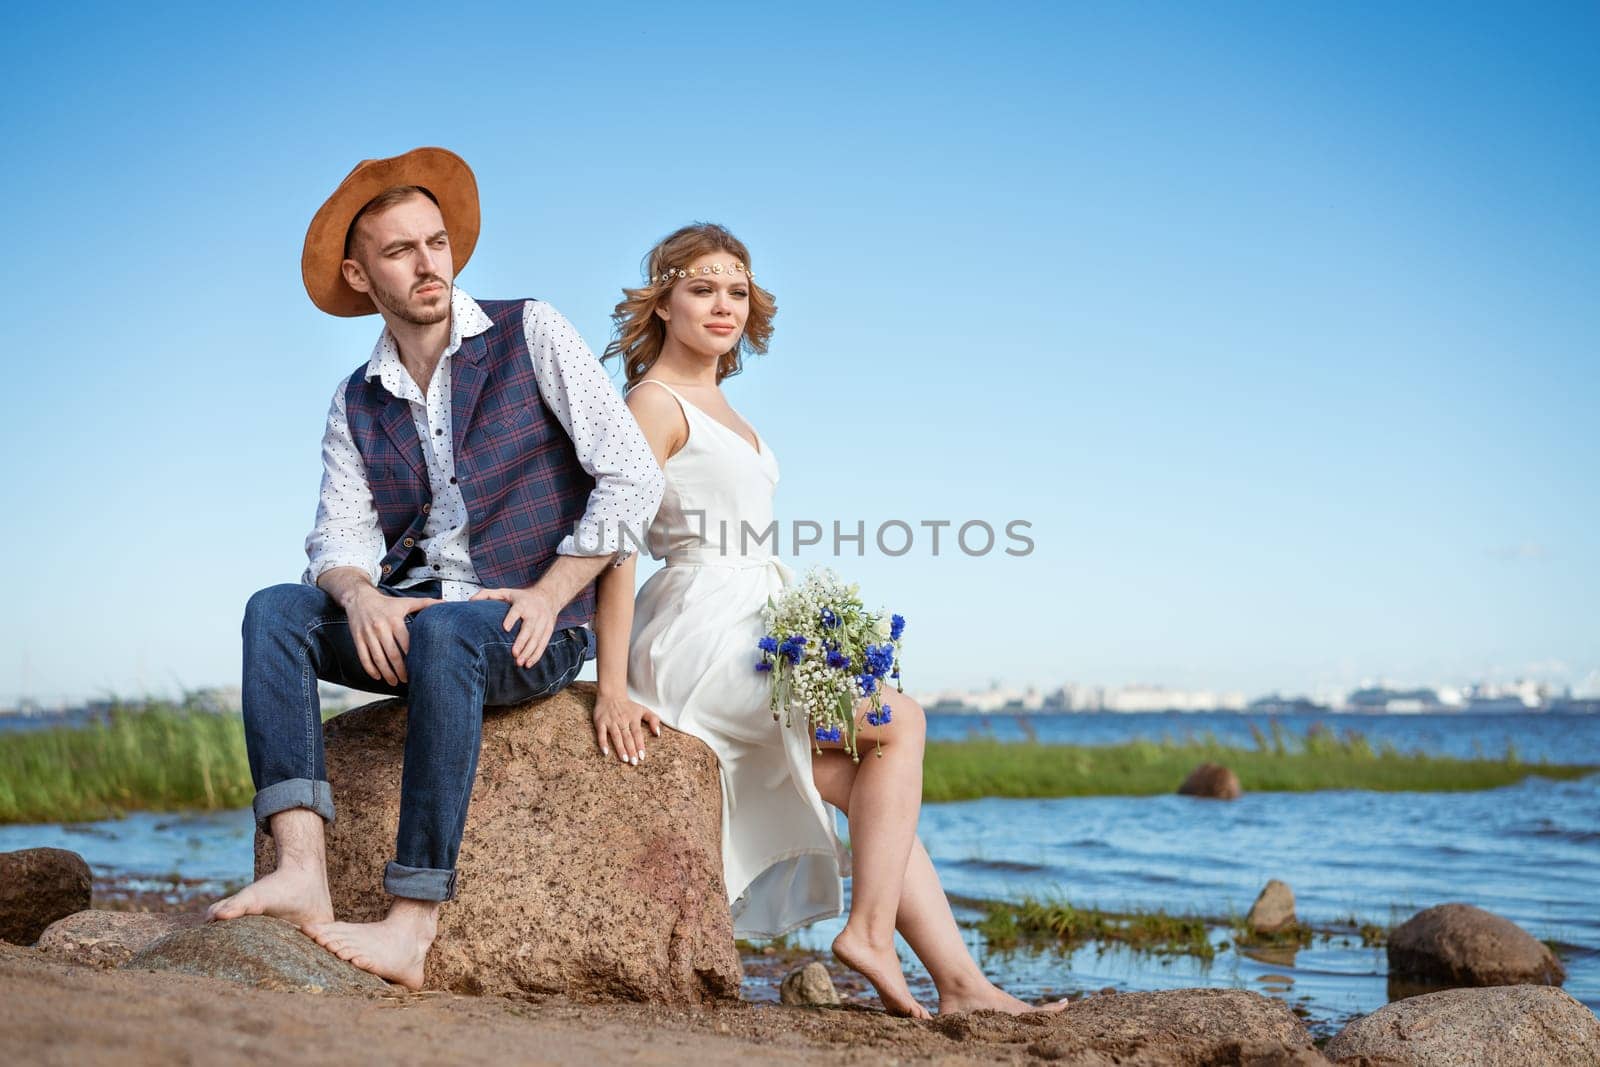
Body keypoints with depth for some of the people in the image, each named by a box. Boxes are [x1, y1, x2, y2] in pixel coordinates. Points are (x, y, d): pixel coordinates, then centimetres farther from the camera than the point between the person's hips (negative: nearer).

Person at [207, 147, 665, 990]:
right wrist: (359, 593, -22)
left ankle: (411, 928, -39)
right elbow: (339, 537, 3)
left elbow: (633, 478, -7)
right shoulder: (357, 403, 13)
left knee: (444, 632, -36)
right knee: (274, 610, -19)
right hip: (407, 619, 5)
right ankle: (302, 871, -34)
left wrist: (548, 596, -14)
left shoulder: (529, 334, 0)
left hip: (532, 632, -5)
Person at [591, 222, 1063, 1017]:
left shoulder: (717, 406, 20)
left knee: (870, 788, 3)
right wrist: (613, 688, -23)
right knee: (899, 722, -7)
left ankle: (960, 982, 3)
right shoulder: (656, 402, -8)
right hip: (696, 632, -8)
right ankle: (870, 930, -5)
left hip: (745, 634, 8)